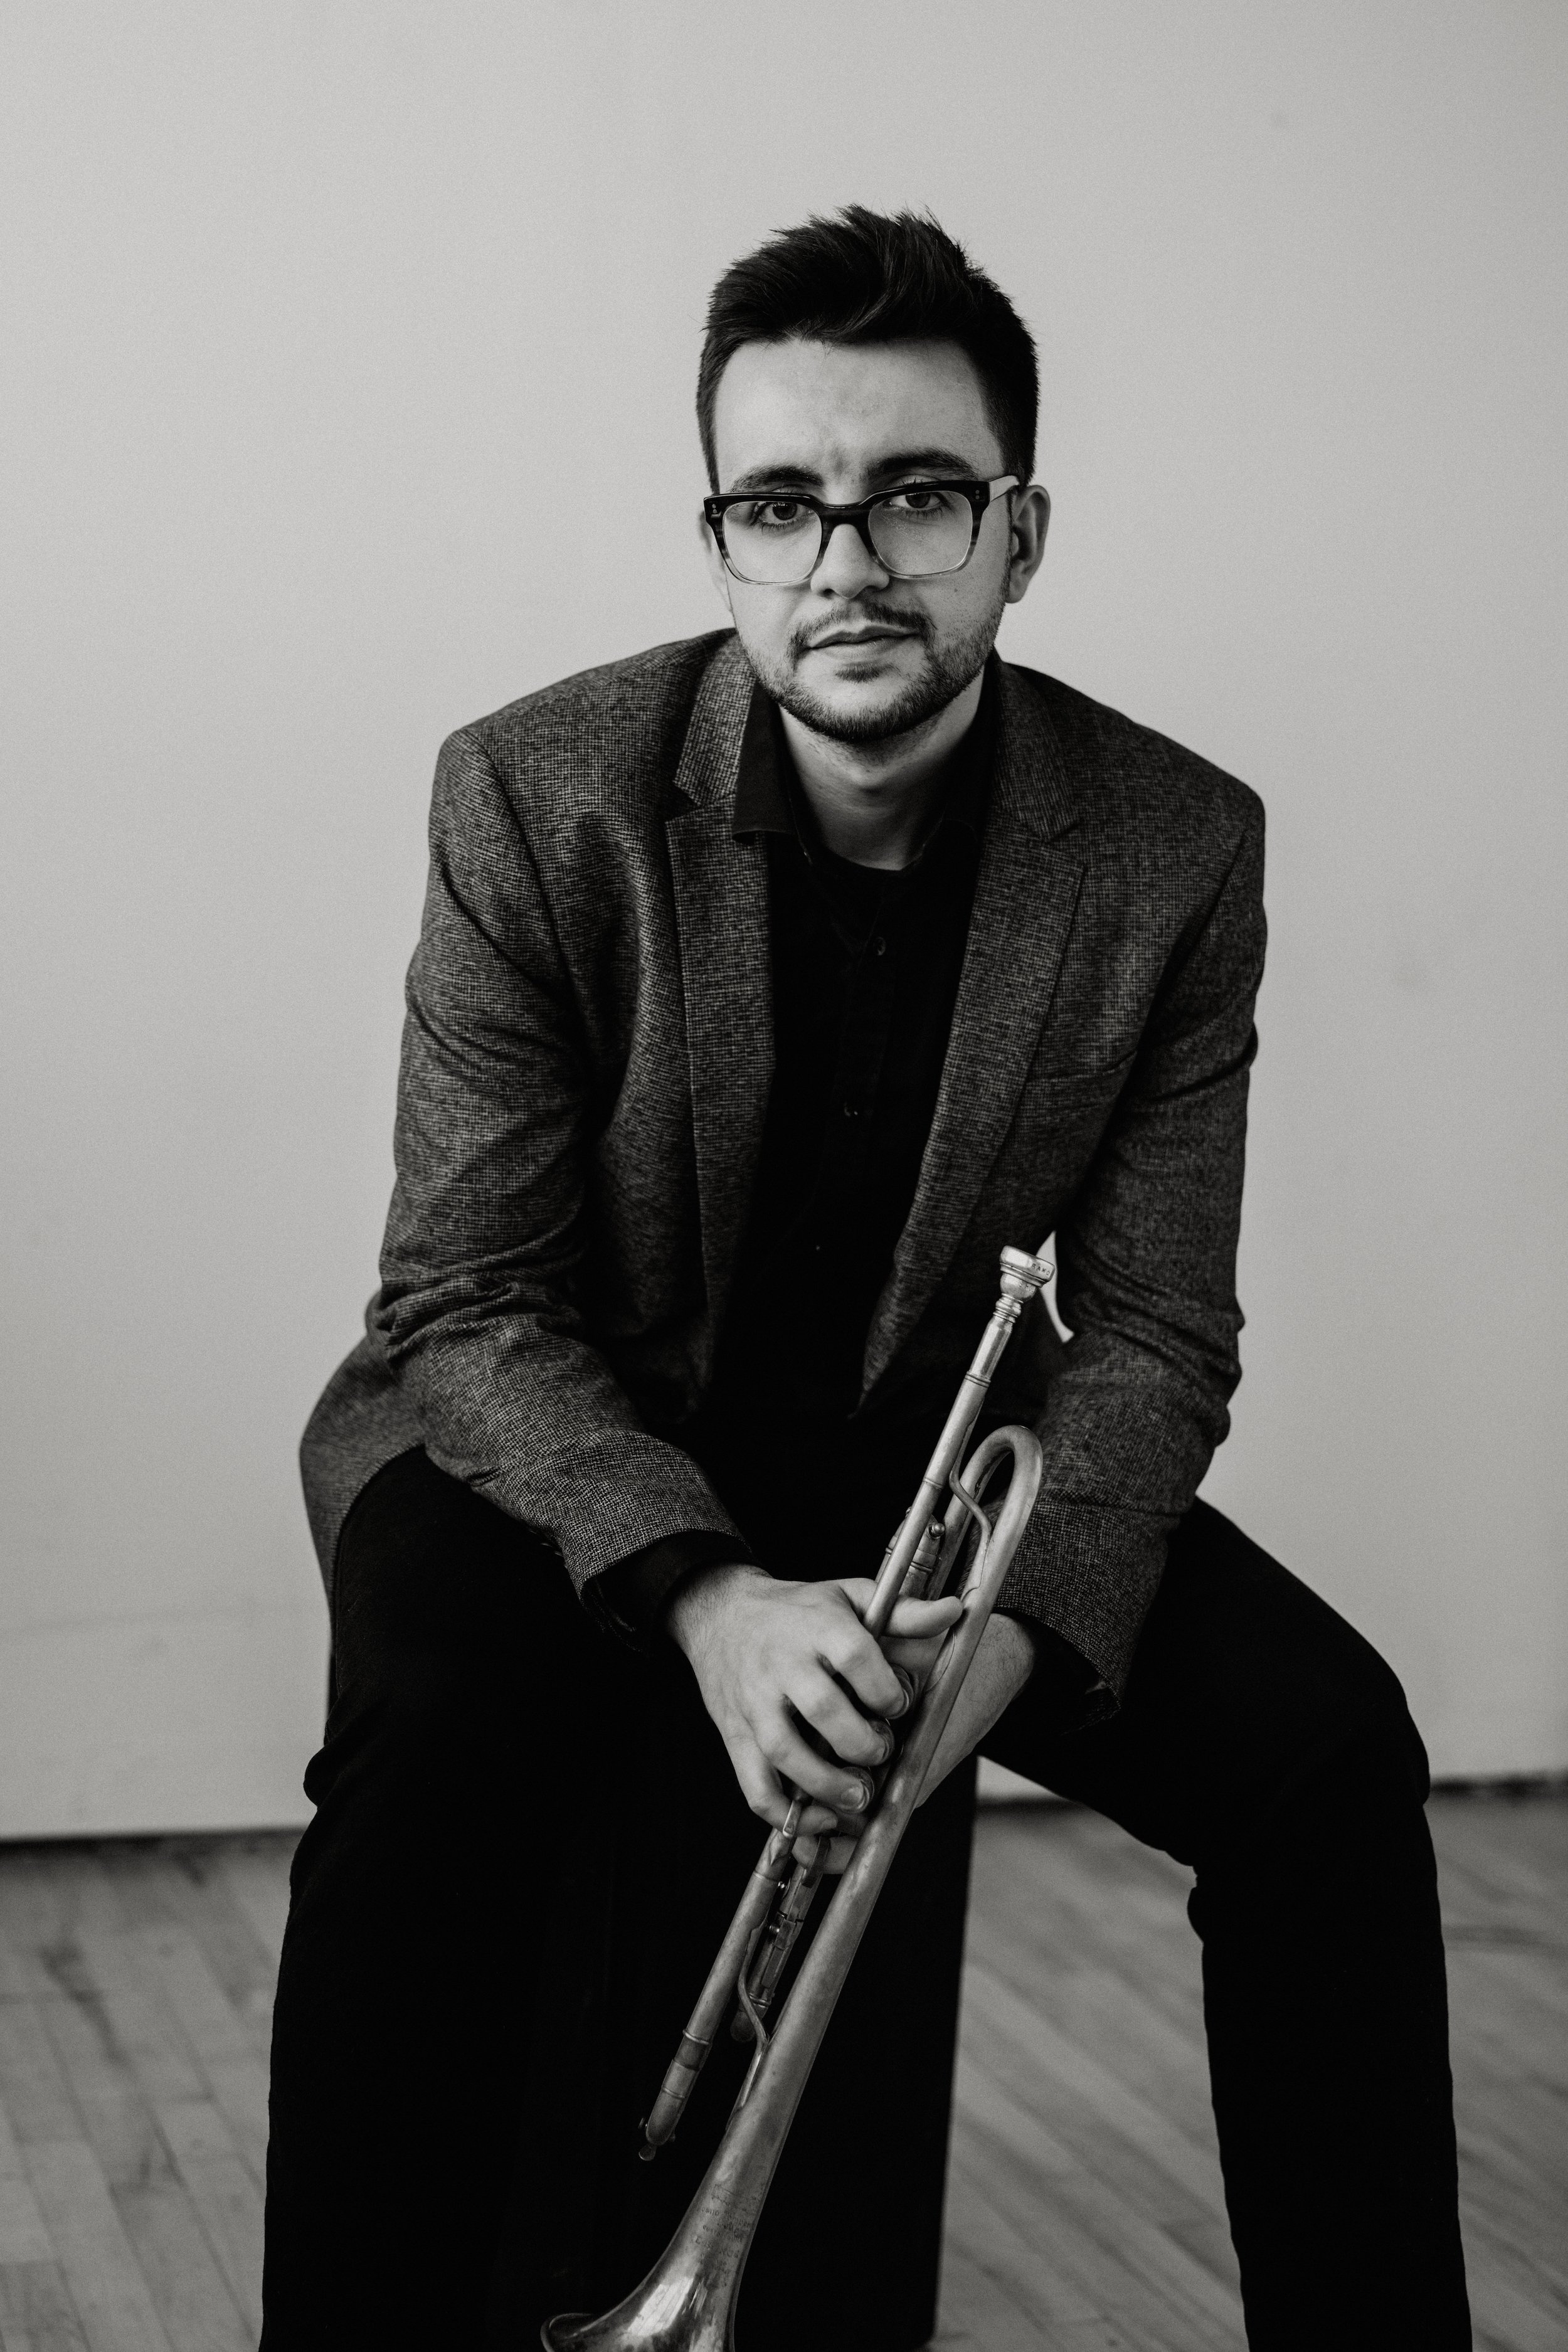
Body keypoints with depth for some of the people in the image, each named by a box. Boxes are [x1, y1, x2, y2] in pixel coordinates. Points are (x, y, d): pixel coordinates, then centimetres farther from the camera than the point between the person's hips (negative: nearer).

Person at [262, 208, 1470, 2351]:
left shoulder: (1178, 850, -12)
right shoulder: (537, 800, -17)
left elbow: (1152, 1333, -10)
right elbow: (469, 1301, -17)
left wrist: (1025, 1618, -30)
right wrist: (704, 1595, -35)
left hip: (934, 1448, 3)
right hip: (562, 1451, -2)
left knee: (1327, 1744, -16)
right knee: (435, 1734, -33)